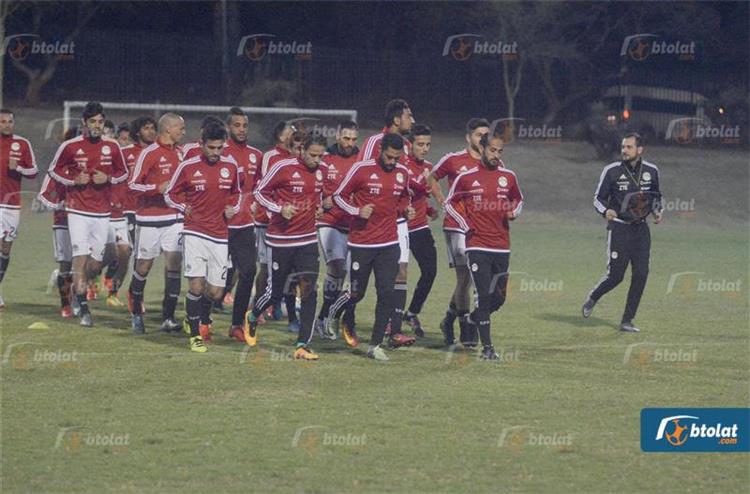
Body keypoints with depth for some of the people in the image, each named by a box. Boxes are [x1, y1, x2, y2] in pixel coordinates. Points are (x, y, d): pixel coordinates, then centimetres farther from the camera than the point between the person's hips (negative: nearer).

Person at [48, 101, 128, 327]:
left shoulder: (112, 147, 3)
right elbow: (54, 170, 7)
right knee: (80, 257, -11)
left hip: (102, 211, 3)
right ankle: (84, 310, -9)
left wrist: (108, 178, -7)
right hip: (78, 210, -3)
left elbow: (123, 173, 14)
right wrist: (74, 180, -9)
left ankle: (80, 289, 34)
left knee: (96, 262, 5)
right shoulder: (70, 146, -4)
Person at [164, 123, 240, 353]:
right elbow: (169, 194, 8)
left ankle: (192, 320, 32)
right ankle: (195, 335, -1)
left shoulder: (231, 167, 6)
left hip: (220, 235, 3)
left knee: (216, 292, 3)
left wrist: (232, 208, 5)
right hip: (195, 232, -3)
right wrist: (184, 208, -8)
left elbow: (236, 192, 24)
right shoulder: (188, 167, -4)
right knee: (196, 285, -15)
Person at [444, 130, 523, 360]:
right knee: (484, 295, -9)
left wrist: (513, 212, 0)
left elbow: (518, 200, 22)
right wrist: (466, 225, -3)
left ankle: (475, 319, 36)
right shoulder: (466, 177, -3)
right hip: (477, 245, -4)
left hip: (502, 246, 4)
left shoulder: (508, 177, 6)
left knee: (499, 297, 8)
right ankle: (487, 347, -5)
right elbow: (450, 203, 9)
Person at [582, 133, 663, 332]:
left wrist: (658, 211, 2)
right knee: (615, 275, -7)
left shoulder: (651, 171, 5)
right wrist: (605, 211, -20)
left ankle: (627, 321, 5)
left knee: (641, 275, -4)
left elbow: (656, 197, 22)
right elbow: (598, 198, 1)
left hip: (641, 228, 3)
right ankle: (593, 298, 25)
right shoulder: (612, 171, -5)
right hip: (619, 227, -3)